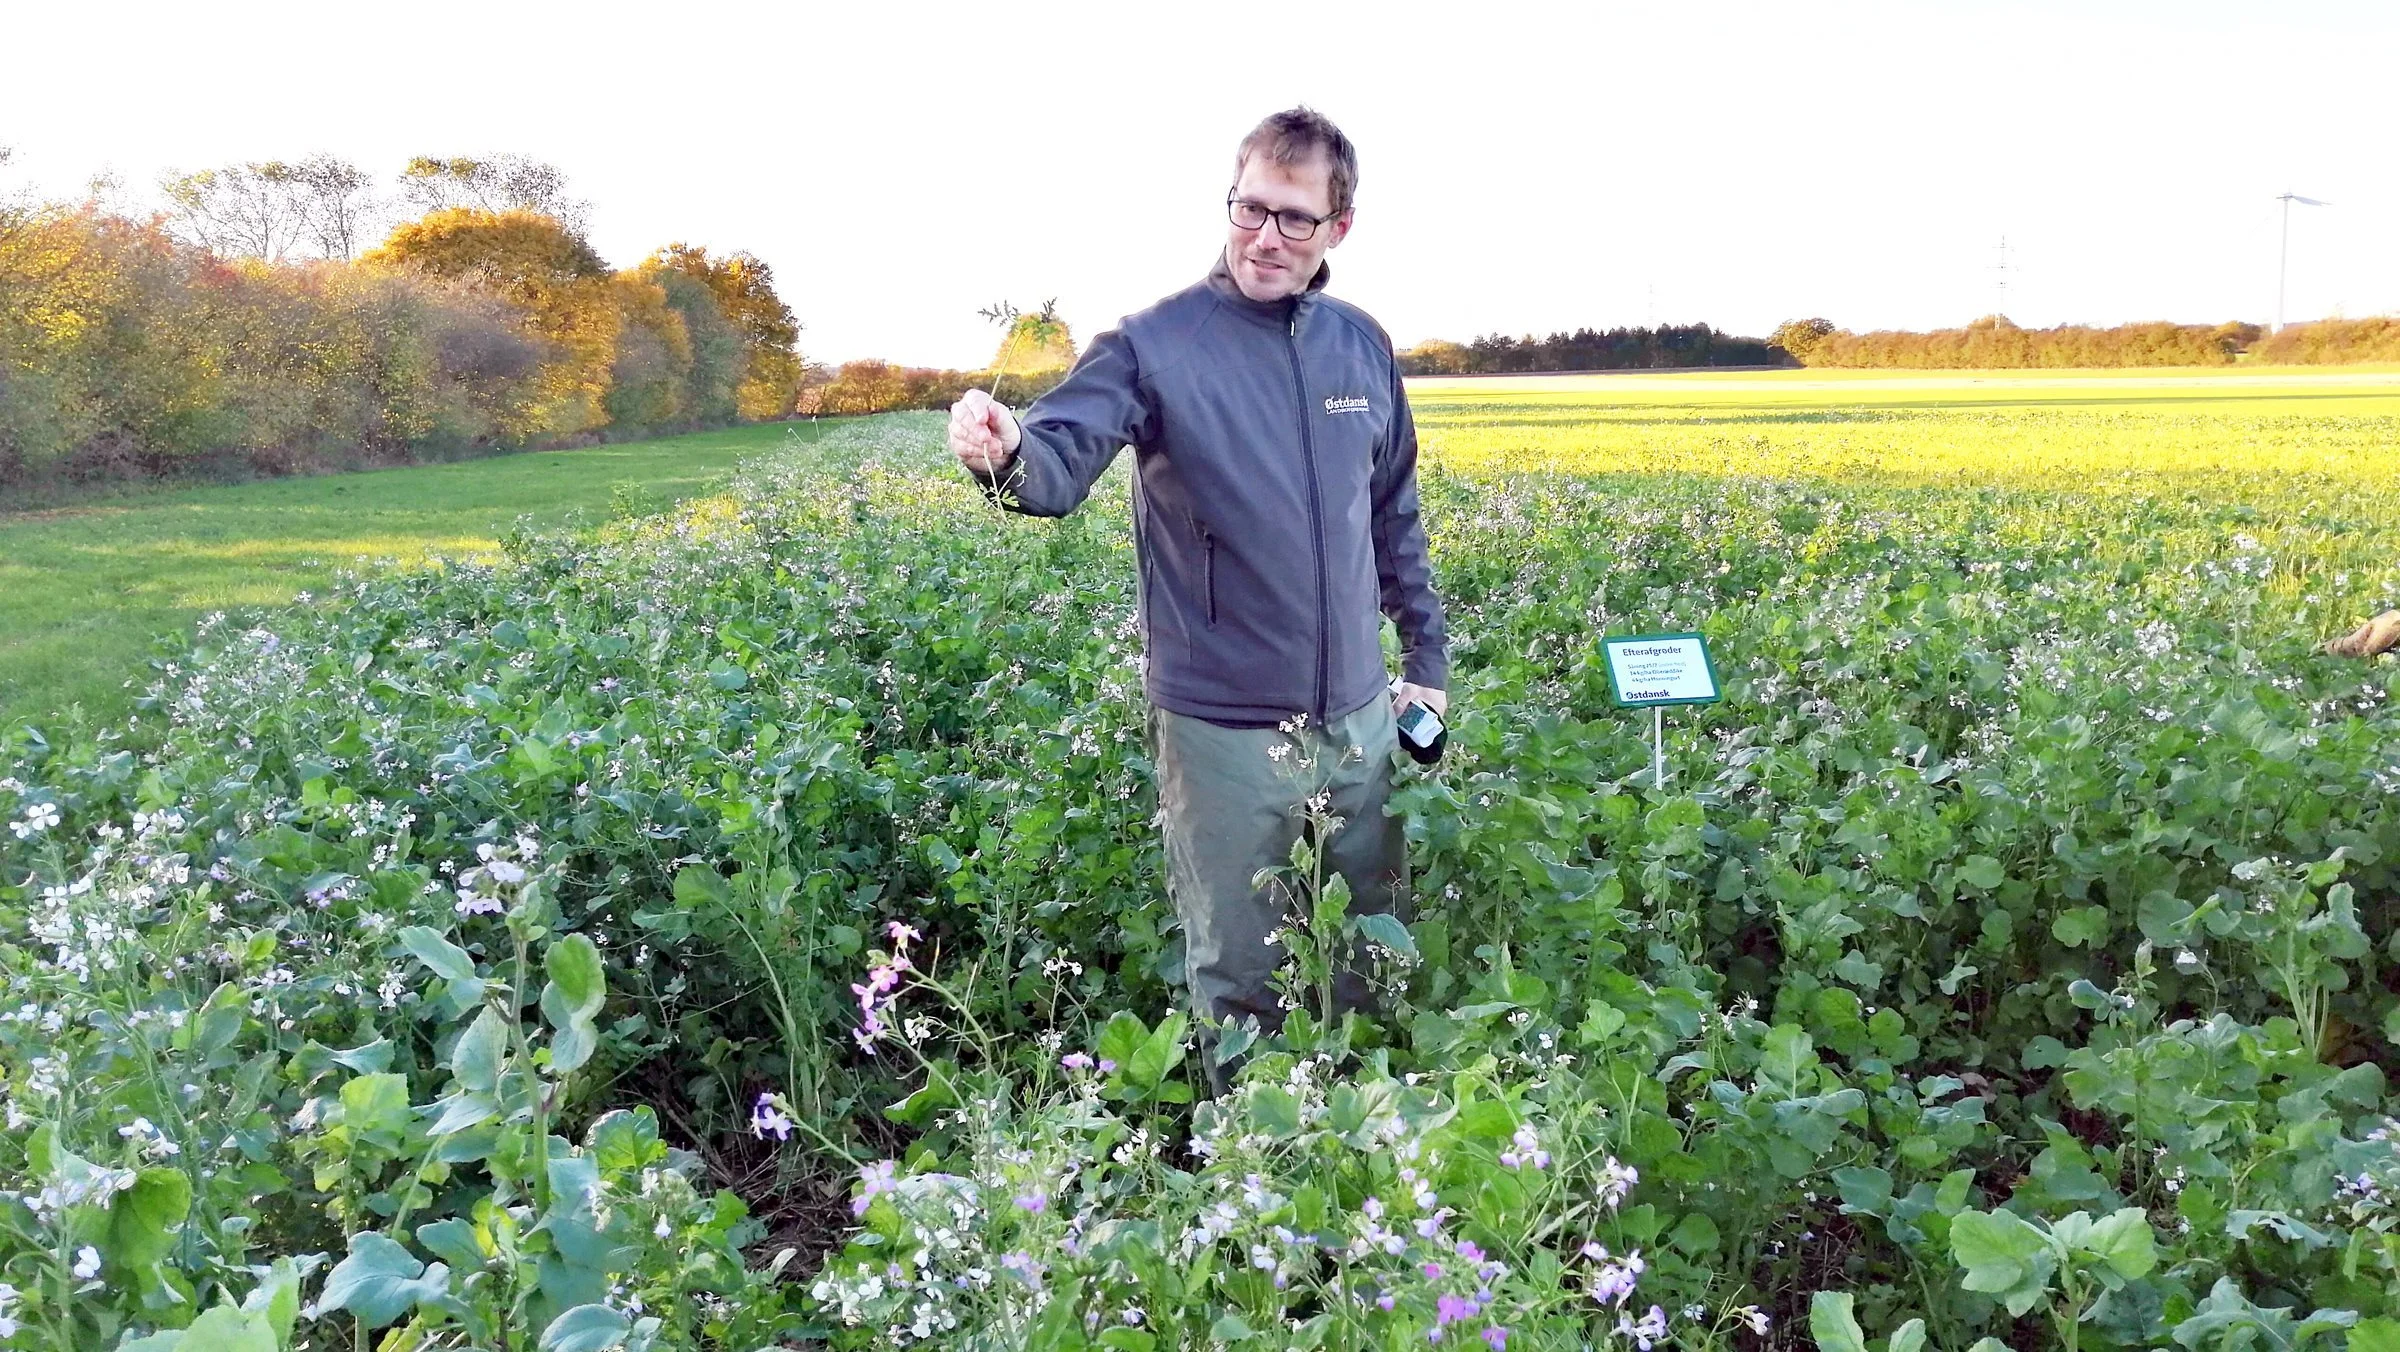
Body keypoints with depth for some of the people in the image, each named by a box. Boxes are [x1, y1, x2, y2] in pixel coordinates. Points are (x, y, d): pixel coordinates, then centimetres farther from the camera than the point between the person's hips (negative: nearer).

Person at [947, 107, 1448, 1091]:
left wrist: (1427, 655, 17)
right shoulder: (1156, 344, -10)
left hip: (1359, 715, 5)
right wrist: (1005, 455, -46)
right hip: (1226, 726, -5)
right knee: (1238, 976, 10)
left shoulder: (1362, 345, 6)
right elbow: (1062, 457, -23)